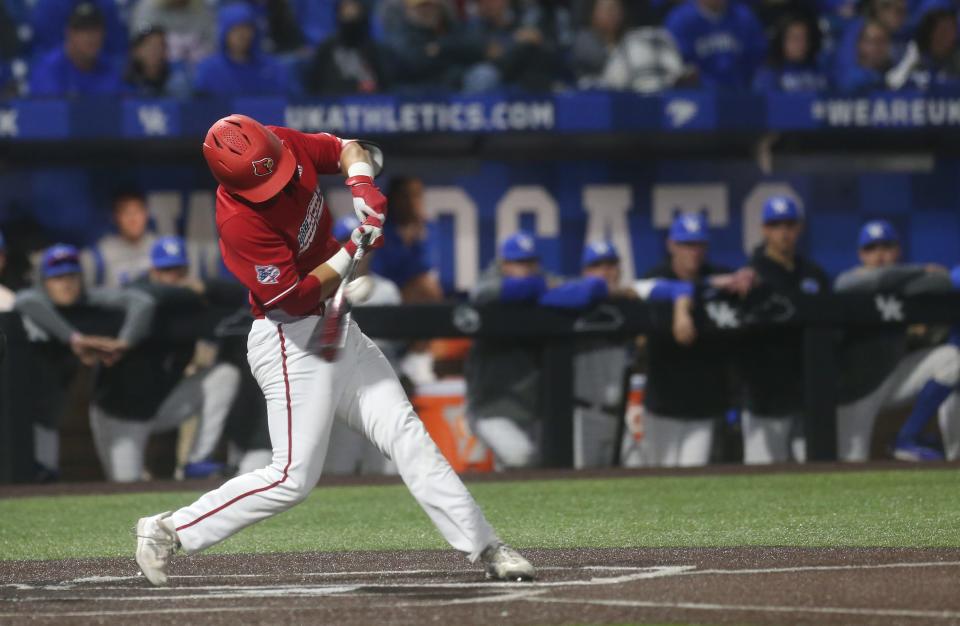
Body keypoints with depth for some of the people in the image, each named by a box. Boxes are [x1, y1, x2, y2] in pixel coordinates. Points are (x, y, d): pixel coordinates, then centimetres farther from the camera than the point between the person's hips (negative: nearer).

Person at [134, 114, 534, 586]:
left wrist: (360, 180, -10)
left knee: (405, 434, 4)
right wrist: (354, 249, -24)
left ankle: (486, 548, 4)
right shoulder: (240, 221, -28)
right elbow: (296, 296, -24)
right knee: (294, 477, -9)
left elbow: (346, 149, 11)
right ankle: (169, 530, 1)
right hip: (291, 343, -8)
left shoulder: (284, 145, -6)